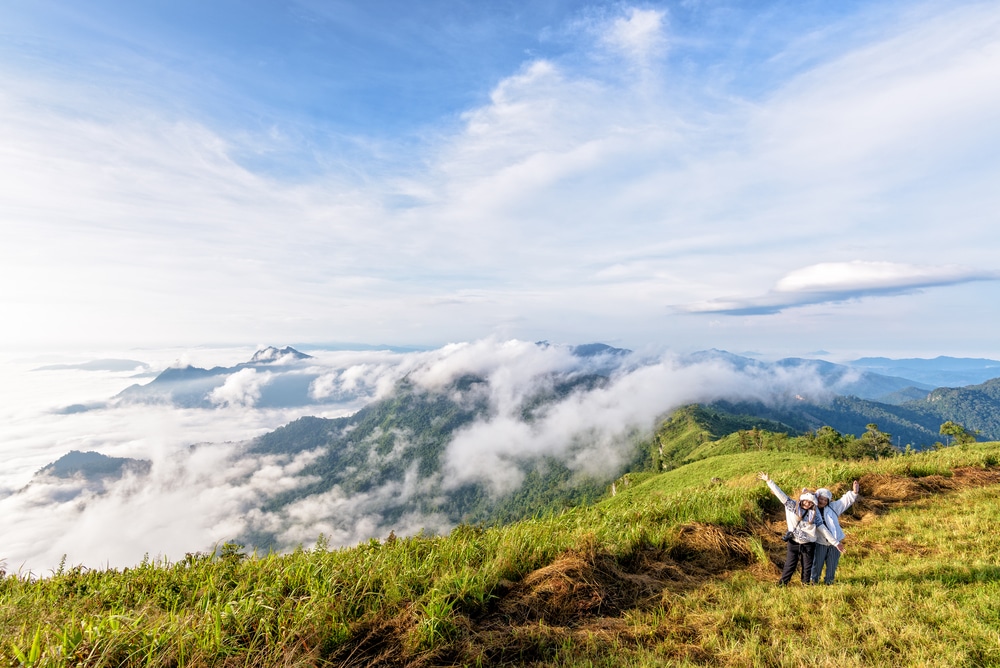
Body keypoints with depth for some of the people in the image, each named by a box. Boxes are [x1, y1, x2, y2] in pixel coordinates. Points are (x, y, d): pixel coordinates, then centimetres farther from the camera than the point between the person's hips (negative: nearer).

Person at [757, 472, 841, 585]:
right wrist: (769, 481, -13)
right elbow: (780, 494, -8)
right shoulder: (792, 506, -3)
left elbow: (823, 529, 4)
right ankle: (782, 585, 14)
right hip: (793, 543, -2)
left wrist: (835, 542, -1)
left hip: (808, 545, 2)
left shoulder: (814, 514, 3)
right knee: (789, 566, 5)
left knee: (807, 568, 13)